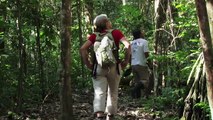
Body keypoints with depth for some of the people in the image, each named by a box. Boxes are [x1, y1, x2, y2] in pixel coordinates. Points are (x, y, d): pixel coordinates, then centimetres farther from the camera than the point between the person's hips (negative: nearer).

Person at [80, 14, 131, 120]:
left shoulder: (94, 36, 6)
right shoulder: (116, 33, 3)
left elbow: (82, 49, -5)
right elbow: (127, 45, -10)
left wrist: (88, 64, 0)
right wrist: (126, 61, -2)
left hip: (99, 67, 0)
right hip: (114, 67, 0)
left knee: (99, 93, -7)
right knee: (113, 93, 15)